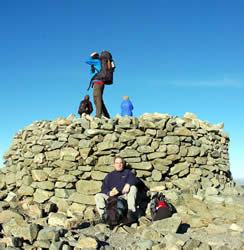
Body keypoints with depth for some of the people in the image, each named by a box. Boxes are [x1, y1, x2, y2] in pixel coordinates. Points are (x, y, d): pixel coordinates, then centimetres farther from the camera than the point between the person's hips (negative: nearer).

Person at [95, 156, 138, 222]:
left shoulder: (127, 172, 20)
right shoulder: (109, 175, 25)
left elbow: (134, 179, -1)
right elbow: (104, 188, 13)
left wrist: (128, 184, -24)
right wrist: (109, 192, -11)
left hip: (124, 195, -2)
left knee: (133, 188, -29)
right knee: (98, 196, -18)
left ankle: (131, 211, -38)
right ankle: (103, 214, -30)